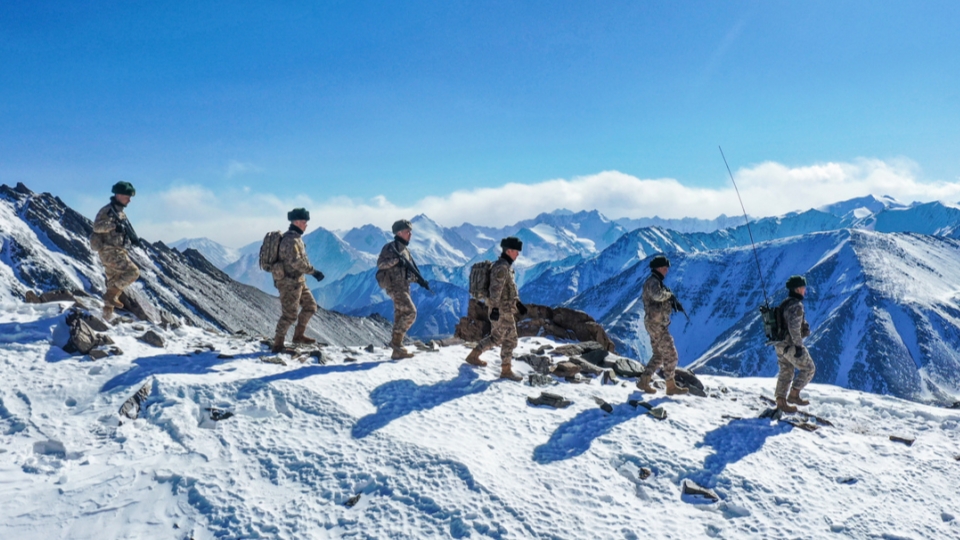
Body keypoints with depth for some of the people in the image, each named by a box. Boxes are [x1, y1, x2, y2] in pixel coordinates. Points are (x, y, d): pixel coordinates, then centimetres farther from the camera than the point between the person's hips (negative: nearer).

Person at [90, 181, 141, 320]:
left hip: (117, 251, 10)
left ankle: (107, 312, 19)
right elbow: (97, 226, -25)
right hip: (110, 251, -10)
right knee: (133, 272, -18)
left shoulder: (120, 212, 17)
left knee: (114, 283, 13)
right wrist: (114, 225, -36)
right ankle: (111, 294, -11)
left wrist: (130, 238, 9)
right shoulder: (108, 210, -11)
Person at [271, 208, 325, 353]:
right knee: (289, 315, -6)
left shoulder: (295, 238, 14)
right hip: (290, 282, -10)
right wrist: (314, 271, -27)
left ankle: (298, 335, 24)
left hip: (298, 281, 10)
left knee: (310, 306, 15)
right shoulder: (291, 239, -19)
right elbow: (296, 262, -29)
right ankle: (277, 345, 4)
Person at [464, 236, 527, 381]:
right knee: (510, 339, -2)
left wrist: (518, 303, 21)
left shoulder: (507, 266, 14)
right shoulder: (501, 267, -18)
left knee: (496, 337, 18)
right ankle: (506, 370, 6)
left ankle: (473, 356, 28)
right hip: (502, 311, -10)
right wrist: (495, 309, -26)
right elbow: (495, 290, -23)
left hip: (506, 309, 10)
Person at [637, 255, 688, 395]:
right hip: (656, 324, -10)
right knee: (670, 355, -5)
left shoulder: (657, 282, 19)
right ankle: (671, 386, 1)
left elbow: (663, 300, 19)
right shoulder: (652, 282, -15)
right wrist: (669, 294, -19)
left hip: (658, 324, 10)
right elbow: (657, 295, -37)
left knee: (659, 355, 16)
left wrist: (673, 302, -1)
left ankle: (644, 381, 19)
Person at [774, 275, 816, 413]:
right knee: (808, 368, 5)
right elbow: (794, 327, -24)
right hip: (791, 345, -9)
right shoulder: (796, 305, -18)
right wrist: (798, 345, -21)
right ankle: (794, 395, 5)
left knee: (786, 372, 14)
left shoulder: (785, 303, 13)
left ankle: (781, 401, 16)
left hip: (780, 344, 9)